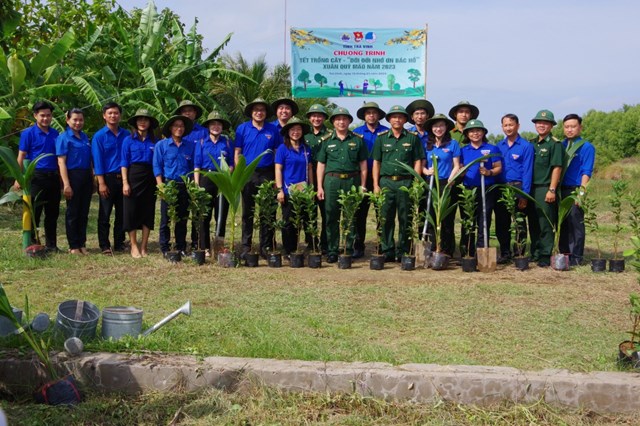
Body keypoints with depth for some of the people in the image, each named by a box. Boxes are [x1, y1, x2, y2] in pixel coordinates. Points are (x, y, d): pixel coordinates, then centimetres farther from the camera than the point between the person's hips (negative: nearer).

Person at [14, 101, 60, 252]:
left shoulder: (55, 134, 10)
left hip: (53, 177, 5)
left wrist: (60, 177, 9)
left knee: (52, 213, 9)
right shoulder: (28, 133, -2)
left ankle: (51, 244, 19)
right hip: (36, 177, -4)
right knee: (34, 213, 1)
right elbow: (21, 157, -5)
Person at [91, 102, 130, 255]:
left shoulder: (126, 135, 9)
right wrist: (101, 183, -12)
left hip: (123, 178, 3)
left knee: (122, 213, 9)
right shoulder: (99, 136, -1)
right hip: (107, 178, -3)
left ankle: (119, 243, 19)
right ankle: (104, 245, 6)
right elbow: (97, 161, -5)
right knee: (105, 214, 1)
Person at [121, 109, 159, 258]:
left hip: (149, 179, 2)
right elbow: (124, 163, -2)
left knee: (148, 212, 4)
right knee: (131, 211, 0)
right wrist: (125, 182, -10)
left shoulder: (154, 142, 6)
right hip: (133, 177, -2)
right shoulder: (128, 140, 2)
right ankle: (134, 246, 7)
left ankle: (144, 246, 11)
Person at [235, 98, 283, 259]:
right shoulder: (242, 128, 5)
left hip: (267, 174, 1)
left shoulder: (273, 130, 6)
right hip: (248, 174, 0)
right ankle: (245, 246, 11)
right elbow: (237, 153, 3)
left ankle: (266, 247, 11)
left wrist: (277, 177, 0)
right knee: (247, 212, 6)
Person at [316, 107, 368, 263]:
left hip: (352, 181, 0)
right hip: (332, 181, 0)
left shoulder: (358, 140, 9)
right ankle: (332, 251, 8)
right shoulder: (326, 141, 10)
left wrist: (363, 185, 3)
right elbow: (321, 164, 9)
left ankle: (349, 250, 11)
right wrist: (319, 187, 2)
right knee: (331, 218, 1)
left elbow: (363, 164, 10)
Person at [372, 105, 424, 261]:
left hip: (406, 182, -1)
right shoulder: (381, 138, 10)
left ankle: (403, 251, 9)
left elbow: (418, 162, 6)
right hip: (386, 182, 1)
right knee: (386, 218, 1)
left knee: (405, 219, 2)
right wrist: (376, 185, 2)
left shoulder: (413, 138, 7)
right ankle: (387, 251, 7)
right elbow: (376, 162, 10)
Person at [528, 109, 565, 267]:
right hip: (531, 189, 6)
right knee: (533, 223, 11)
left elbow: (557, 168, -11)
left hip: (546, 189, -6)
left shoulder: (555, 144, -5)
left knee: (545, 225, -3)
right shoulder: (531, 144, 15)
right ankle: (535, 254, 20)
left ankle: (545, 256, 3)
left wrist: (552, 190, -16)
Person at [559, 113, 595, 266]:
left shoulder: (586, 147, -3)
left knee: (575, 224, -2)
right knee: (562, 224, 10)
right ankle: (564, 254, 19)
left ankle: (576, 258, 5)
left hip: (575, 191, -5)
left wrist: (581, 193, -17)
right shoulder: (560, 145, 13)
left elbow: (586, 172, -9)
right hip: (561, 190, 5)